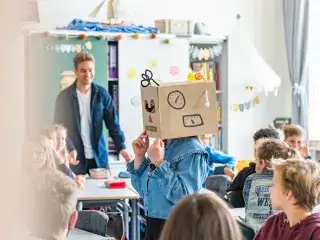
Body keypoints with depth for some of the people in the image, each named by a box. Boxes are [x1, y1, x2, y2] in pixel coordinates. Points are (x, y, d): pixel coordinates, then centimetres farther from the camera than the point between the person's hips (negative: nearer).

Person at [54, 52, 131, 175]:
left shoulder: (102, 94, 1)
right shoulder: (64, 96, -4)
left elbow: (113, 123, 0)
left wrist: (121, 147, -15)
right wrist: (70, 149, -21)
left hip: (99, 157, 2)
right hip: (75, 159, -2)